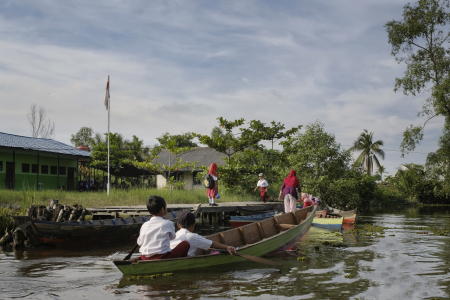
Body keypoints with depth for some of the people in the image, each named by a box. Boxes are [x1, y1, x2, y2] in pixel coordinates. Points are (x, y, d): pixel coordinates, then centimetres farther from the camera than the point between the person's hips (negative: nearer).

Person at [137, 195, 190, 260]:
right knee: (185, 244, 9)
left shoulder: (144, 225, 6)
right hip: (162, 257, -5)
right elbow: (172, 237, 18)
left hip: (144, 258, 5)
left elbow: (139, 242, 15)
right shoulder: (168, 223, -1)